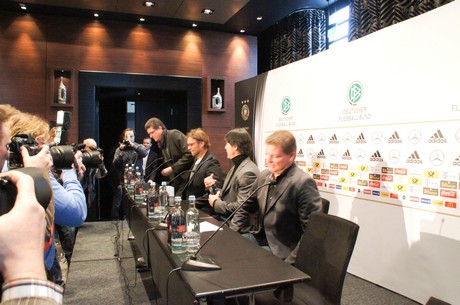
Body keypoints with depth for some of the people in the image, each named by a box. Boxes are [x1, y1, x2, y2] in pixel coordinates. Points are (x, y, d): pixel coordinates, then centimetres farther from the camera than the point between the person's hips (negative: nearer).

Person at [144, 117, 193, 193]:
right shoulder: (160, 144, 15)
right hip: (175, 180, 7)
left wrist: (172, 168, -14)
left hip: (186, 178, -7)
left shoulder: (175, 135, -9)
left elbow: (189, 155, -16)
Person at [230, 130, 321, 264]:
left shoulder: (303, 183, -21)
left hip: (281, 250, -7)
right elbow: (246, 207, 14)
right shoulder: (264, 176, 2)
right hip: (260, 238, 7)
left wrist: (290, 262, -21)